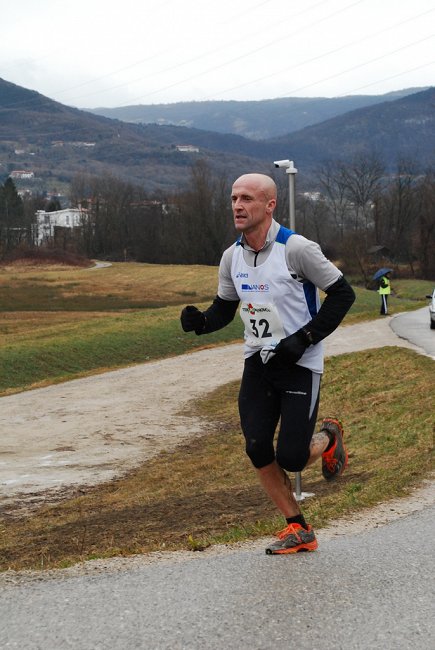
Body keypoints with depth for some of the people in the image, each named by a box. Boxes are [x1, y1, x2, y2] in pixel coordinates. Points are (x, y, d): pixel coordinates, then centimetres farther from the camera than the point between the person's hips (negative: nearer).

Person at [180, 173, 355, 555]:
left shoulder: (296, 249, -15)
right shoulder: (232, 257, 3)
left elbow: (342, 294, -10)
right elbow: (225, 306, 15)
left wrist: (304, 338, -17)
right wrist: (201, 321, -8)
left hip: (300, 365, -6)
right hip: (258, 363, 6)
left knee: (291, 458, -11)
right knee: (257, 450, -4)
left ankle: (329, 437, 26)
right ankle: (299, 531, 12)